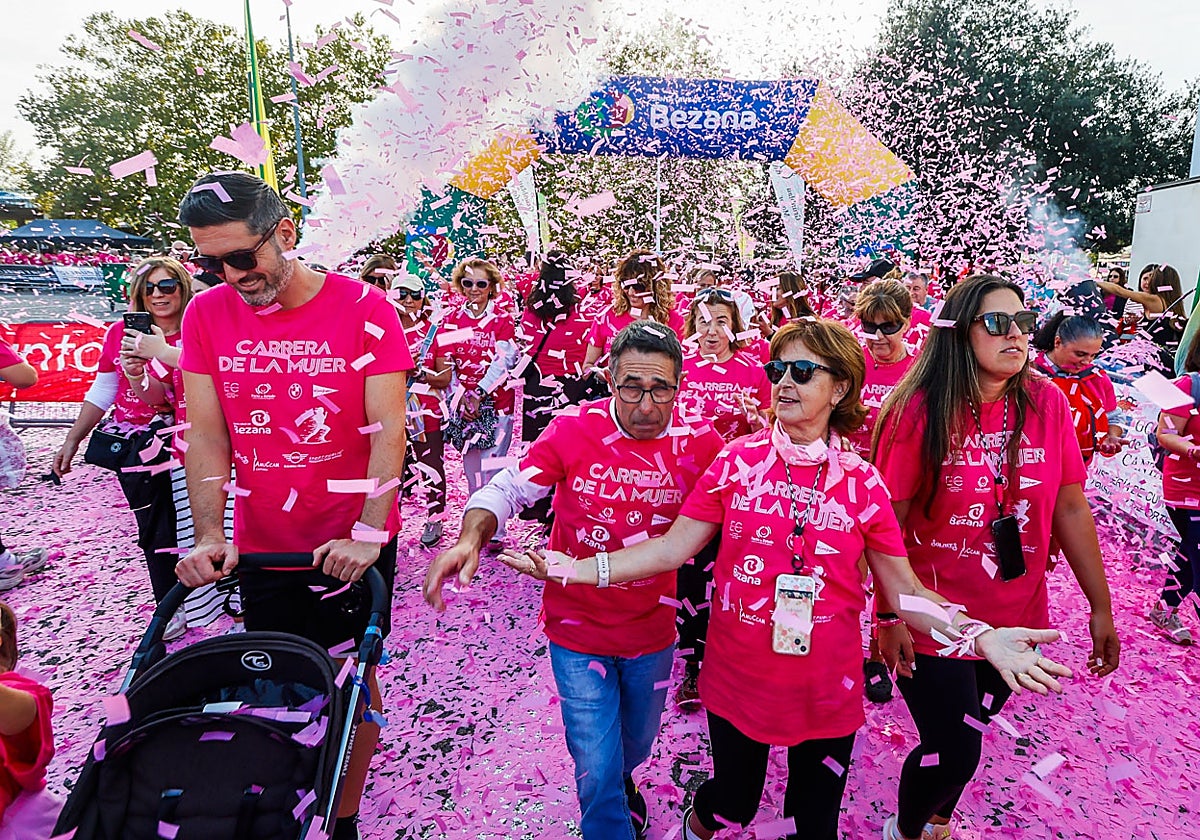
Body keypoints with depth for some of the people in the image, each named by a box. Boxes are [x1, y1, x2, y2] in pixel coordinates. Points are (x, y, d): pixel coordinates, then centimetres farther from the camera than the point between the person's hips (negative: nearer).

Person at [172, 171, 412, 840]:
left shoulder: (363, 308, -12)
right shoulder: (207, 313, -1)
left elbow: (388, 430, -15)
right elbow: (206, 433, -1)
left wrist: (367, 534, -22)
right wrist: (209, 536, -10)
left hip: (353, 545, -3)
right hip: (260, 547, 3)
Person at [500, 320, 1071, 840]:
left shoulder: (862, 483, -6)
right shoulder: (738, 461, -7)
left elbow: (904, 591, -3)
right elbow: (673, 548, -9)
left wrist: (980, 635, -19)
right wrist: (578, 569, -20)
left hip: (826, 690, 1)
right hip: (738, 680, 0)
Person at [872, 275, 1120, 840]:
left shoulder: (1047, 402, -5)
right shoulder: (919, 410, -17)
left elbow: (1071, 507, 1)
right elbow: (888, 521, -13)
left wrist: (1100, 607, 4)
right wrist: (890, 615, -12)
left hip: (1015, 620, 4)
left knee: (964, 737, 21)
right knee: (953, 755, 3)